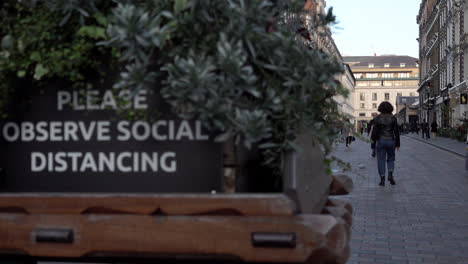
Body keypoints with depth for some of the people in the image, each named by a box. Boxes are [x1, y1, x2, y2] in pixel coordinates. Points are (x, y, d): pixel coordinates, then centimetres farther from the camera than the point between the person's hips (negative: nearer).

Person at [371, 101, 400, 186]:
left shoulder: (378, 118, -5)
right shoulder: (393, 118, -3)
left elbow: (375, 130, -4)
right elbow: (396, 131, -3)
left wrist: (373, 139, 13)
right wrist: (397, 144, 3)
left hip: (380, 141, -1)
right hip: (391, 141, 1)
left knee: (381, 160, 6)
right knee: (391, 159, 17)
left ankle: (382, 180, 3)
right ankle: (390, 175, -4)